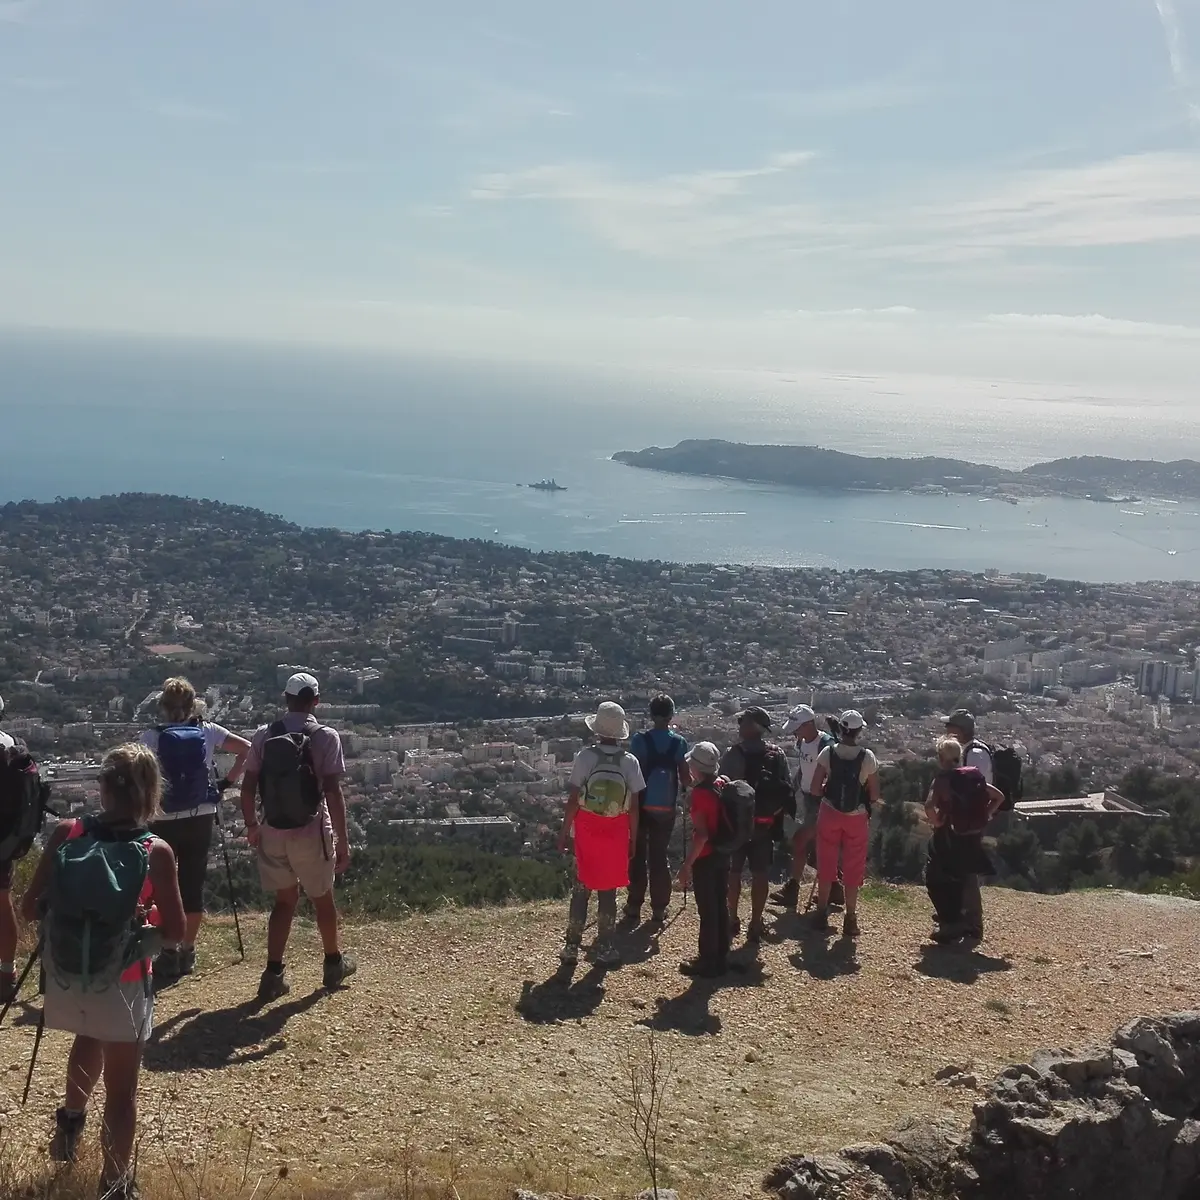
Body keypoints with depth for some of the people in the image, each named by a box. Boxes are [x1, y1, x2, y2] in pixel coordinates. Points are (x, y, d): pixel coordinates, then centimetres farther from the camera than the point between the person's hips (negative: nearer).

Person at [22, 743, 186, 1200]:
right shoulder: (156, 852, -17)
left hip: (67, 977, 4)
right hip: (122, 985, -4)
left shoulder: (65, 835, -10)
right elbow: (175, 931, -10)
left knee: (89, 1039, 37)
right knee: (121, 1090, 11)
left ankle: (70, 1120, 51)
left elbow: (29, 909, -5)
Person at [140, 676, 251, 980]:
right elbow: (247, 749, 0)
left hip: (163, 820, -2)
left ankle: (169, 953, 4)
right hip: (200, 818, 2)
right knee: (193, 885, 9)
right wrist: (228, 781, 7)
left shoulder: (152, 737, -6)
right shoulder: (207, 731, 0)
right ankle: (187, 953, 16)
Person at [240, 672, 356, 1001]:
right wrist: (343, 840, -10)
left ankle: (273, 975, 14)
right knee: (323, 899, 17)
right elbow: (333, 793, -16)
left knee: (285, 900, 18)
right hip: (310, 831, -3)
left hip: (272, 831, 3)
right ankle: (334, 963, 35)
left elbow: (248, 787, 1)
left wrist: (251, 825, 17)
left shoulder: (263, 736, -1)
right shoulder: (325, 737, -12)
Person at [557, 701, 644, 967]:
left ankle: (572, 946, 16)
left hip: (586, 830, 0)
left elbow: (573, 800, -9)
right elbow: (633, 807, -5)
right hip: (616, 833, 0)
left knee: (581, 888, 12)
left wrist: (564, 832, 1)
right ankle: (604, 948, 15)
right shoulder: (629, 762, -8)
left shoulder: (585, 757, -11)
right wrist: (633, 839, 6)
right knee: (608, 890, 11)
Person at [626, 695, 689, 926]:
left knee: (638, 856, 9)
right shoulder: (679, 742, -5)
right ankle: (659, 909, 14)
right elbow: (685, 778, -5)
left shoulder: (640, 740, -10)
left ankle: (634, 907, 12)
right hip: (667, 808, 2)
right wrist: (691, 780, 18)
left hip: (642, 805, -1)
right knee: (660, 856, 11)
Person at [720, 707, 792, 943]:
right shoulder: (777, 755, -1)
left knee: (733, 871, 14)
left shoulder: (734, 754, -14)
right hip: (766, 823, 3)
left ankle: (733, 919, 22)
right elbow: (787, 790, -2)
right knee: (760, 874, 10)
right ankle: (755, 924, 12)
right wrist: (777, 813, 6)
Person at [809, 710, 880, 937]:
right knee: (853, 868, 10)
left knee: (826, 864, 12)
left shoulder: (827, 753, -10)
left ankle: (822, 914, 19)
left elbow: (815, 789, -8)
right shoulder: (867, 757, -12)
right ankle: (850, 918, 14)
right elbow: (874, 796, -7)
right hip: (856, 818, -1)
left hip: (829, 814, 1)